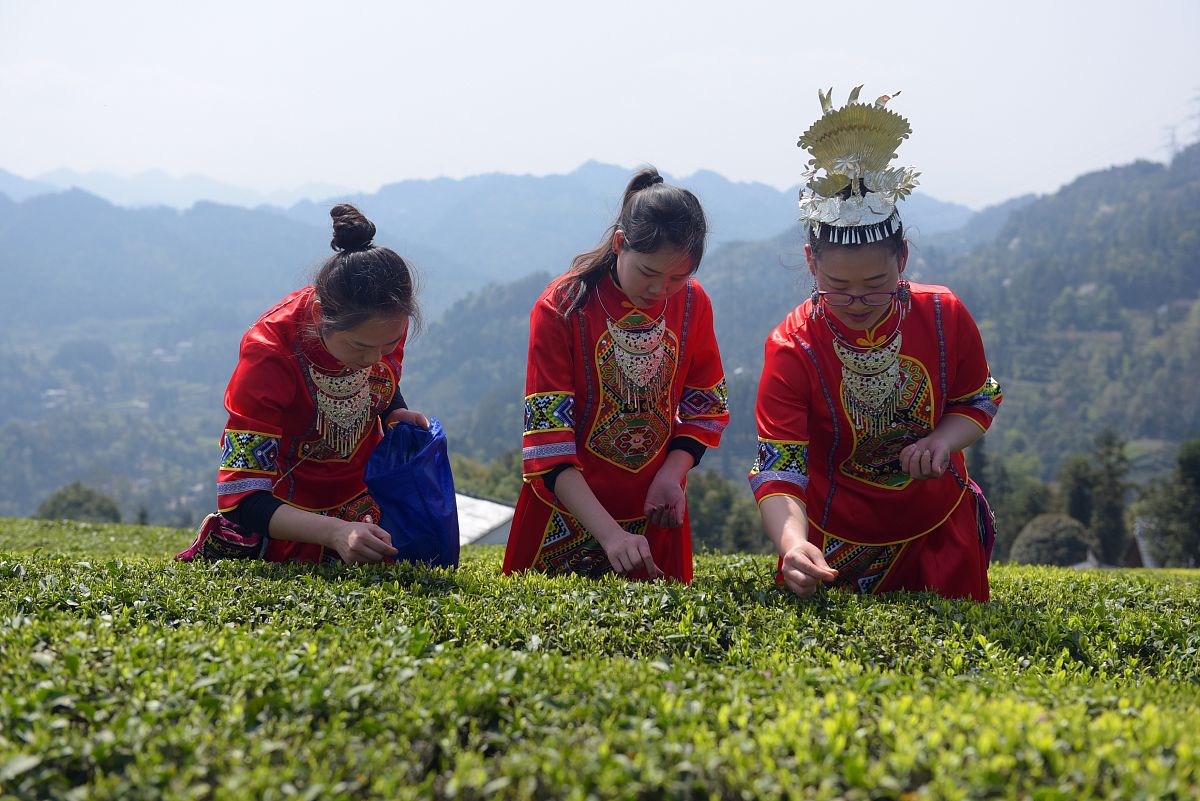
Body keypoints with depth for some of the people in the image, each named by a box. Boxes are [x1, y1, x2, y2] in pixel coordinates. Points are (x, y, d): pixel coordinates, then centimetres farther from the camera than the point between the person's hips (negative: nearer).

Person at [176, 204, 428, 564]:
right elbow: (241, 497, -37)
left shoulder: (387, 324, -20)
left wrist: (399, 417, -18)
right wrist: (336, 533, -51)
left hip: (361, 498, 4)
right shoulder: (268, 354, -34)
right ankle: (218, 536, 10)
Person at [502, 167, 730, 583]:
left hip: (655, 516, 3)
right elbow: (547, 441, -19)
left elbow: (705, 407, 7)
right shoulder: (561, 308, -16)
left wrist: (672, 475, -12)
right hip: (570, 512, -3)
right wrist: (608, 533, -29)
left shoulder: (692, 301, -4)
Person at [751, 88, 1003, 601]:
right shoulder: (792, 348, -23)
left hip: (941, 529, 3)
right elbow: (778, 470, -27)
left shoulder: (946, 316, -15)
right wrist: (792, 545, -46)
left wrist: (944, 439, -22)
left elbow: (978, 400, 2)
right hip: (838, 541, -2)